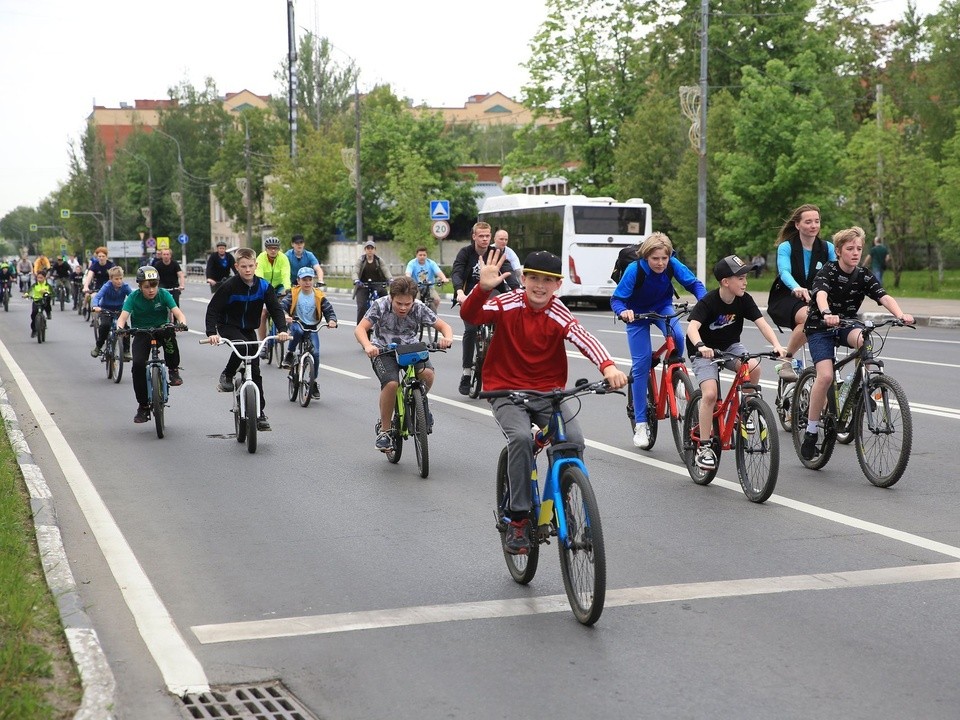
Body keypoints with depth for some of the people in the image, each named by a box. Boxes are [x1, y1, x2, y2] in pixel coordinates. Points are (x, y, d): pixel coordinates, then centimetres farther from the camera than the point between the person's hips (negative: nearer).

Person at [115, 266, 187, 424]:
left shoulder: (163, 294, -12)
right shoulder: (133, 297, -12)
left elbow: (178, 313, -22)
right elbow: (123, 316, -22)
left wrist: (182, 322, -45)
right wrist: (120, 327, -45)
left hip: (161, 330, 0)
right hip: (141, 334, 1)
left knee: (169, 331, -37)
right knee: (138, 365, -21)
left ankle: (173, 370, -17)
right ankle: (143, 406, -5)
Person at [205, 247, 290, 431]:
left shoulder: (264, 286, -10)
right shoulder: (229, 286, -20)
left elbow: (276, 309, -10)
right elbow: (212, 309, -19)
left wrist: (282, 330, -28)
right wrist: (212, 333, -34)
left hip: (249, 330, 4)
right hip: (228, 327, -4)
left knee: (255, 369, -1)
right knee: (242, 346, -36)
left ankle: (259, 412, 4)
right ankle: (226, 376, -12)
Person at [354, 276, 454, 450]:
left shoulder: (419, 308, -18)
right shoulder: (381, 305, -23)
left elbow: (444, 326, -15)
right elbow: (360, 329, -29)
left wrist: (447, 338, -39)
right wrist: (367, 346, -50)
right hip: (383, 350, -2)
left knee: (427, 373, -29)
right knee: (391, 383, -30)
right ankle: (383, 430, -11)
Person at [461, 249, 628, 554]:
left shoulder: (559, 314, -7)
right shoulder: (508, 304, -8)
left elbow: (585, 339, -25)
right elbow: (470, 315, -24)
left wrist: (608, 366, -44)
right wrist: (483, 288, -44)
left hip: (548, 393, 2)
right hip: (507, 392, -2)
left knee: (574, 440, -22)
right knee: (520, 437, -30)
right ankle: (518, 518, -17)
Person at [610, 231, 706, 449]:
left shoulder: (673, 265, -23)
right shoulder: (634, 270, -29)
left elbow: (694, 283, -16)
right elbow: (616, 299, -25)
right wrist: (623, 312, -47)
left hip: (663, 308, 2)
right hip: (638, 313, -2)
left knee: (677, 336, -31)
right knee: (641, 364, -9)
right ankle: (640, 424, -2)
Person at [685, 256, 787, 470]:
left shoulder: (744, 300, -11)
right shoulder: (708, 302, -24)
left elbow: (762, 323, -19)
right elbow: (692, 327, -38)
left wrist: (777, 344, -37)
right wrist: (701, 346, -58)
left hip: (730, 347, 4)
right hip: (705, 352, -4)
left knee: (754, 368, -27)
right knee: (710, 394, -23)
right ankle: (704, 447, -13)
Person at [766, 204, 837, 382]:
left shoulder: (827, 248, 4)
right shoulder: (786, 247, -7)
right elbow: (784, 272, -25)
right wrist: (796, 288, -47)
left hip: (813, 301, 4)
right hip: (785, 300, -4)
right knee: (809, 317, -36)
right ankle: (786, 362, -21)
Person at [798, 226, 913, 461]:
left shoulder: (864, 276, -3)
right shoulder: (828, 271, -14)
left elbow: (884, 297, -18)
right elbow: (821, 294, -33)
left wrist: (900, 315, -39)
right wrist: (827, 314, -56)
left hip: (846, 325, 3)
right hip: (820, 327, -3)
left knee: (863, 340, -33)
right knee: (825, 376, -22)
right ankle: (810, 432, -10)